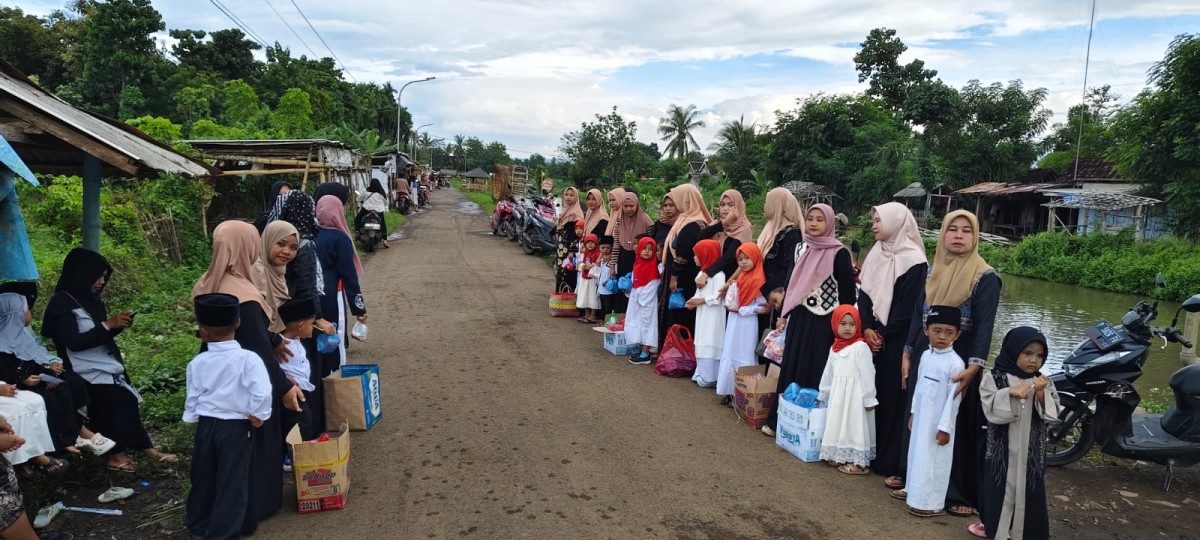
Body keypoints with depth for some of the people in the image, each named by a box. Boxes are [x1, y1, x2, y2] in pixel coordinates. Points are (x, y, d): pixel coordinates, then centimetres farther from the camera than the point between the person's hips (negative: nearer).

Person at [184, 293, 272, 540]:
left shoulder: (197, 363, -4)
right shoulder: (248, 359, -15)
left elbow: (192, 398, 4)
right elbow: (262, 394, -24)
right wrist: (257, 417, -8)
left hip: (205, 425, 4)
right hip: (236, 428, -4)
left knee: (202, 480, 20)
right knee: (232, 484, 6)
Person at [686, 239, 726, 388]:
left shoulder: (718, 274, -16)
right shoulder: (701, 273, 14)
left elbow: (718, 297, -21)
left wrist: (701, 301, -18)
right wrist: (693, 300, 0)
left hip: (713, 316, -9)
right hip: (702, 314, 9)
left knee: (710, 344, -6)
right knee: (701, 343, 13)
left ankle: (709, 377, -2)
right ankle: (701, 373, 21)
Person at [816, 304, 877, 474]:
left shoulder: (861, 346, -12)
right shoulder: (835, 347, 11)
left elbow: (867, 374, -14)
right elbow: (828, 372, 19)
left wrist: (868, 398, -16)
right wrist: (823, 394, 24)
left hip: (855, 394, -7)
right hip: (838, 393, 8)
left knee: (855, 426, -4)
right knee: (838, 426, 12)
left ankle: (858, 463, 2)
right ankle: (841, 457, 23)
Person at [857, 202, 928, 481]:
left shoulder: (913, 260, -12)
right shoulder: (877, 253, 9)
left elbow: (908, 307, -14)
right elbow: (865, 293, 6)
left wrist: (883, 333, -9)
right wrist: (867, 327, -5)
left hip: (896, 341, -6)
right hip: (873, 336, 6)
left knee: (892, 395, 0)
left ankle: (889, 460, 9)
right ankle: (869, 451, 19)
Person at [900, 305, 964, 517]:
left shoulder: (955, 363, -19)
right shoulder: (926, 355, 4)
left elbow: (954, 398, -17)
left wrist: (945, 427, -16)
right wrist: (913, 412, 16)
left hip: (939, 422, -7)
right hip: (921, 417, 8)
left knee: (934, 460, 0)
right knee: (917, 453, 19)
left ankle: (933, 502, 9)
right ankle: (913, 489, 34)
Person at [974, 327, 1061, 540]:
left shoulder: (1044, 382, 3)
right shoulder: (995, 378, -7)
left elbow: (1052, 415, -3)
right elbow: (990, 410, -15)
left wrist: (1041, 394, -18)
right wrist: (1010, 393, -27)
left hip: (1031, 451, 2)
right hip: (1003, 449, -2)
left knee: (1030, 489, 4)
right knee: (999, 487, 8)